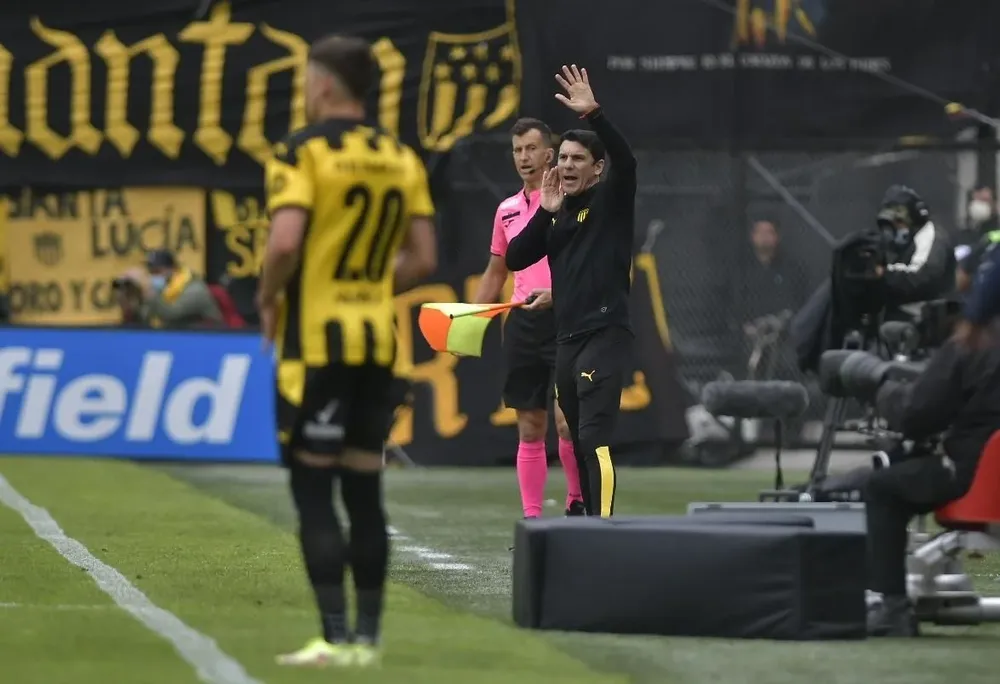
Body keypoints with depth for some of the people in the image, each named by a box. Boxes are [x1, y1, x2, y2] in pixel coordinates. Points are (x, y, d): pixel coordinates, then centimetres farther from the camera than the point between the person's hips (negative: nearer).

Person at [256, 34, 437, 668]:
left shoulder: (303, 151, -10)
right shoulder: (402, 159, 8)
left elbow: (285, 242, -21)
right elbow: (422, 259, 7)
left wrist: (268, 298, -4)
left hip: (316, 339, -6)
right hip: (377, 341, 6)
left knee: (314, 489, -2)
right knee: (365, 489, 11)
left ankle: (336, 637, -8)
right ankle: (367, 635, 12)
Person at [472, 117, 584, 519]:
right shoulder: (507, 210, 16)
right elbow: (495, 273, 24)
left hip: (564, 320, -5)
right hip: (521, 322, 5)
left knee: (566, 420, -13)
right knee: (529, 429, 5)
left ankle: (578, 501, 5)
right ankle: (532, 519, 6)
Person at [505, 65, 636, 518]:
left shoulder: (611, 201, -2)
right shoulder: (556, 214, 16)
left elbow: (625, 160, -21)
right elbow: (515, 259, 10)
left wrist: (594, 114, -34)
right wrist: (545, 212, -1)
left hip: (605, 334, -8)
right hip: (567, 339, 8)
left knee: (594, 438, -18)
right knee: (581, 442, 11)